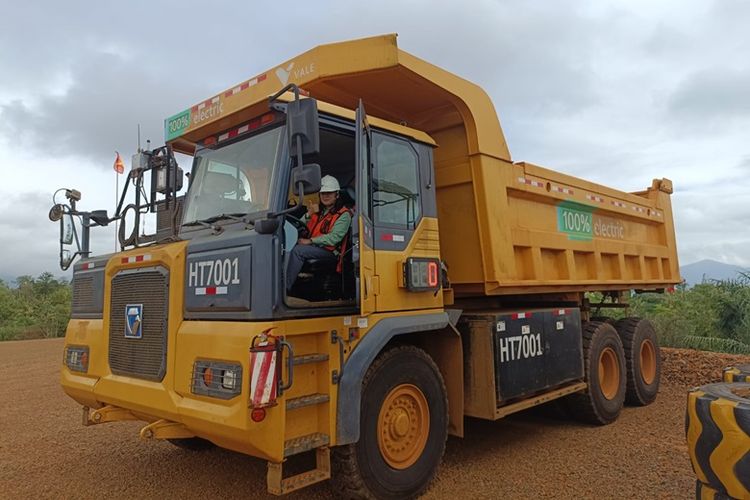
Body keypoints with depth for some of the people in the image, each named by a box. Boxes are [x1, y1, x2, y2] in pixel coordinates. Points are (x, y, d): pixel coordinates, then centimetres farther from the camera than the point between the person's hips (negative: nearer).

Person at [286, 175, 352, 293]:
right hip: (312, 248, 6)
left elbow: (334, 238, -14)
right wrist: (308, 215, -3)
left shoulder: (343, 214, 0)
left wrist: (310, 241, -16)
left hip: (329, 252, -6)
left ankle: (285, 287, -27)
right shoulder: (318, 210, 21)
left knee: (298, 250, -28)